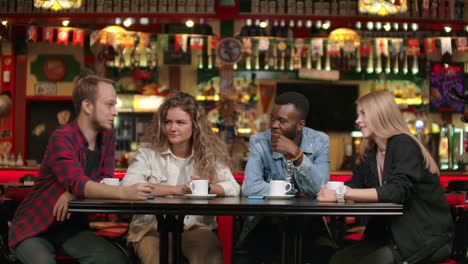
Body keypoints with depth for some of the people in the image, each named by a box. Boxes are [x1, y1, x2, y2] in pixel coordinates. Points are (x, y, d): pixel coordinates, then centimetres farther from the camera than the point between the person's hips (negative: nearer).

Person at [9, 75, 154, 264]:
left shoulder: (108, 137, 3)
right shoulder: (61, 139, -20)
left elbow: (107, 181, -4)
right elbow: (78, 183, -34)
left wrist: (73, 193, -23)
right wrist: (125, 192, -48)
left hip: (72, 226, 6)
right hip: (33, 228, -6)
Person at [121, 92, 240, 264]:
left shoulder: (210, 153, 8)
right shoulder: (148, 151, 2)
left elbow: (233, 188, -3)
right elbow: (128, 185, -15)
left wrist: (206, 188, -24)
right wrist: (178, 189, -18)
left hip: (196, 227, 1)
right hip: (153, 227, -1)